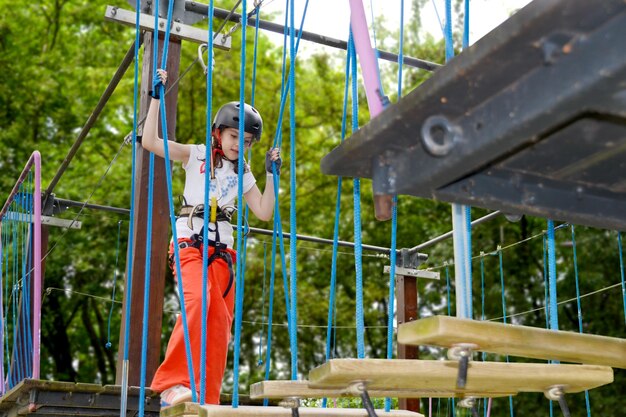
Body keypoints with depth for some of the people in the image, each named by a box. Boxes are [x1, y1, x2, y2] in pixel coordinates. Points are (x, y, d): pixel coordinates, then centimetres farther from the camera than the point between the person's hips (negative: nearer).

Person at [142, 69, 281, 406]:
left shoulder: (243, 175, 18)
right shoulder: (196, 156, 6)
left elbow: (264, 212, 12)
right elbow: (150, 142, -5)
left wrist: (272, 174, 8)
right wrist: (156, 97, -6)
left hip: (223, 249, 5)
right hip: (190, 241, -5)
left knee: (220, 323, -5)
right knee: (197, 300, -31)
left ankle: (208, 401, 0)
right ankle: (172, 383, -33)